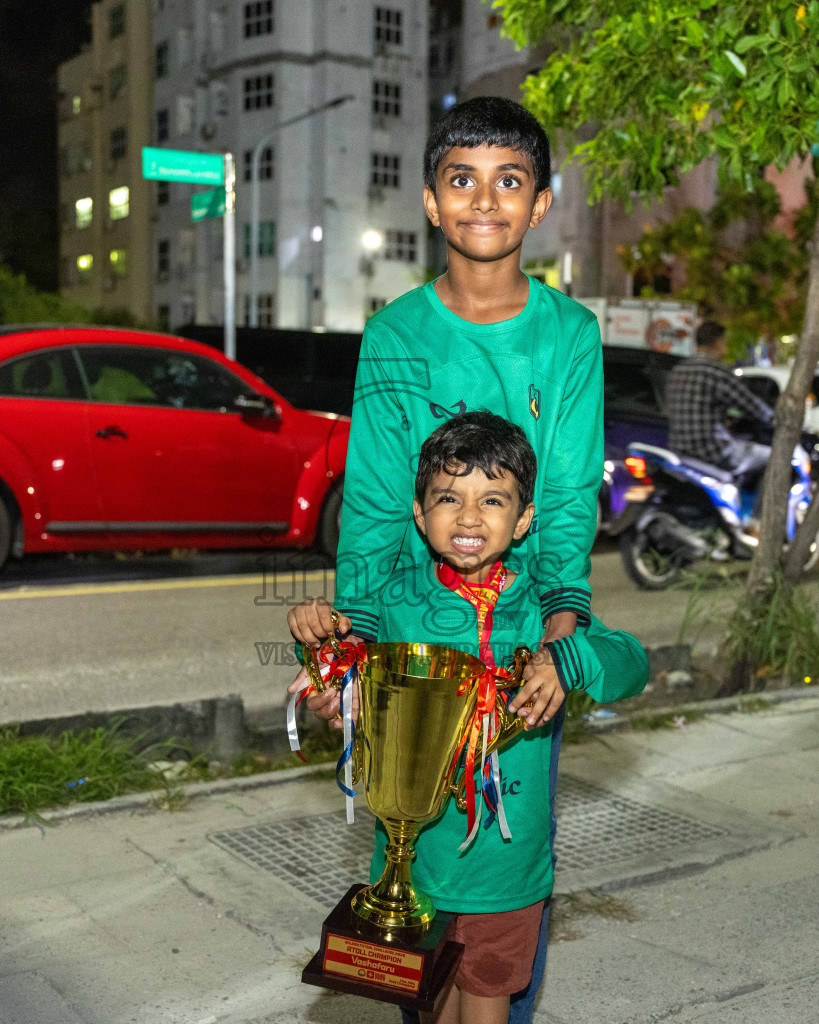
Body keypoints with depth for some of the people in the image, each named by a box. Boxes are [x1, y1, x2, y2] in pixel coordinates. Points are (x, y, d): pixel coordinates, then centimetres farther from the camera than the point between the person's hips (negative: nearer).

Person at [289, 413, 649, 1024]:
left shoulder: (539, 608, -8)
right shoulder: (398, 597, -6)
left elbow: (630, 663, -15)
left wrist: (565, 659, -35)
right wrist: (319, 634, -12)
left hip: (506, 847, -1)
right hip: (415, 842, 1)